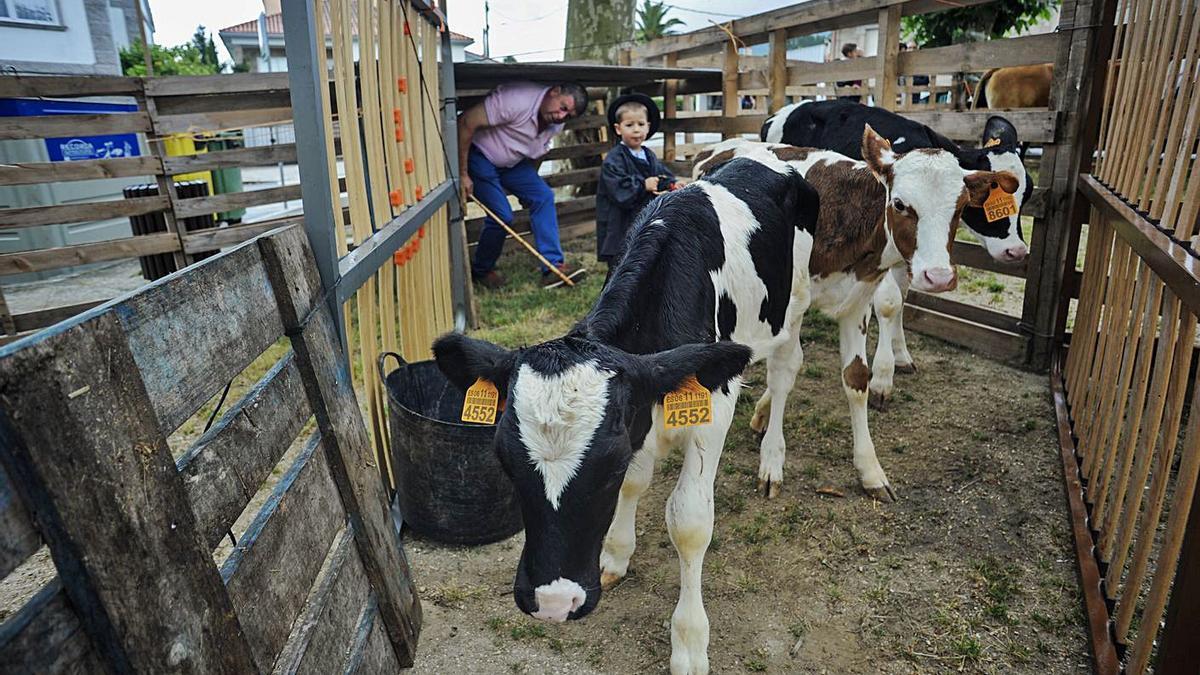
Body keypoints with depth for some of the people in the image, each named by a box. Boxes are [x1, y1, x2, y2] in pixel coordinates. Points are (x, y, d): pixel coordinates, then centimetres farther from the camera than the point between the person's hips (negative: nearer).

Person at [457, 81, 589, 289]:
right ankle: (481, 271, 9)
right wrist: (462, 174, -26)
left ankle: (553, 267, -9)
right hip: (479, 155, -7)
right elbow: (466, 123, -30)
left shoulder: (556, 124, -6)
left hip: (512, 162, 7)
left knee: (543, 196, -9)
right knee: (502, 215, -16)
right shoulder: (518, 100, -31)